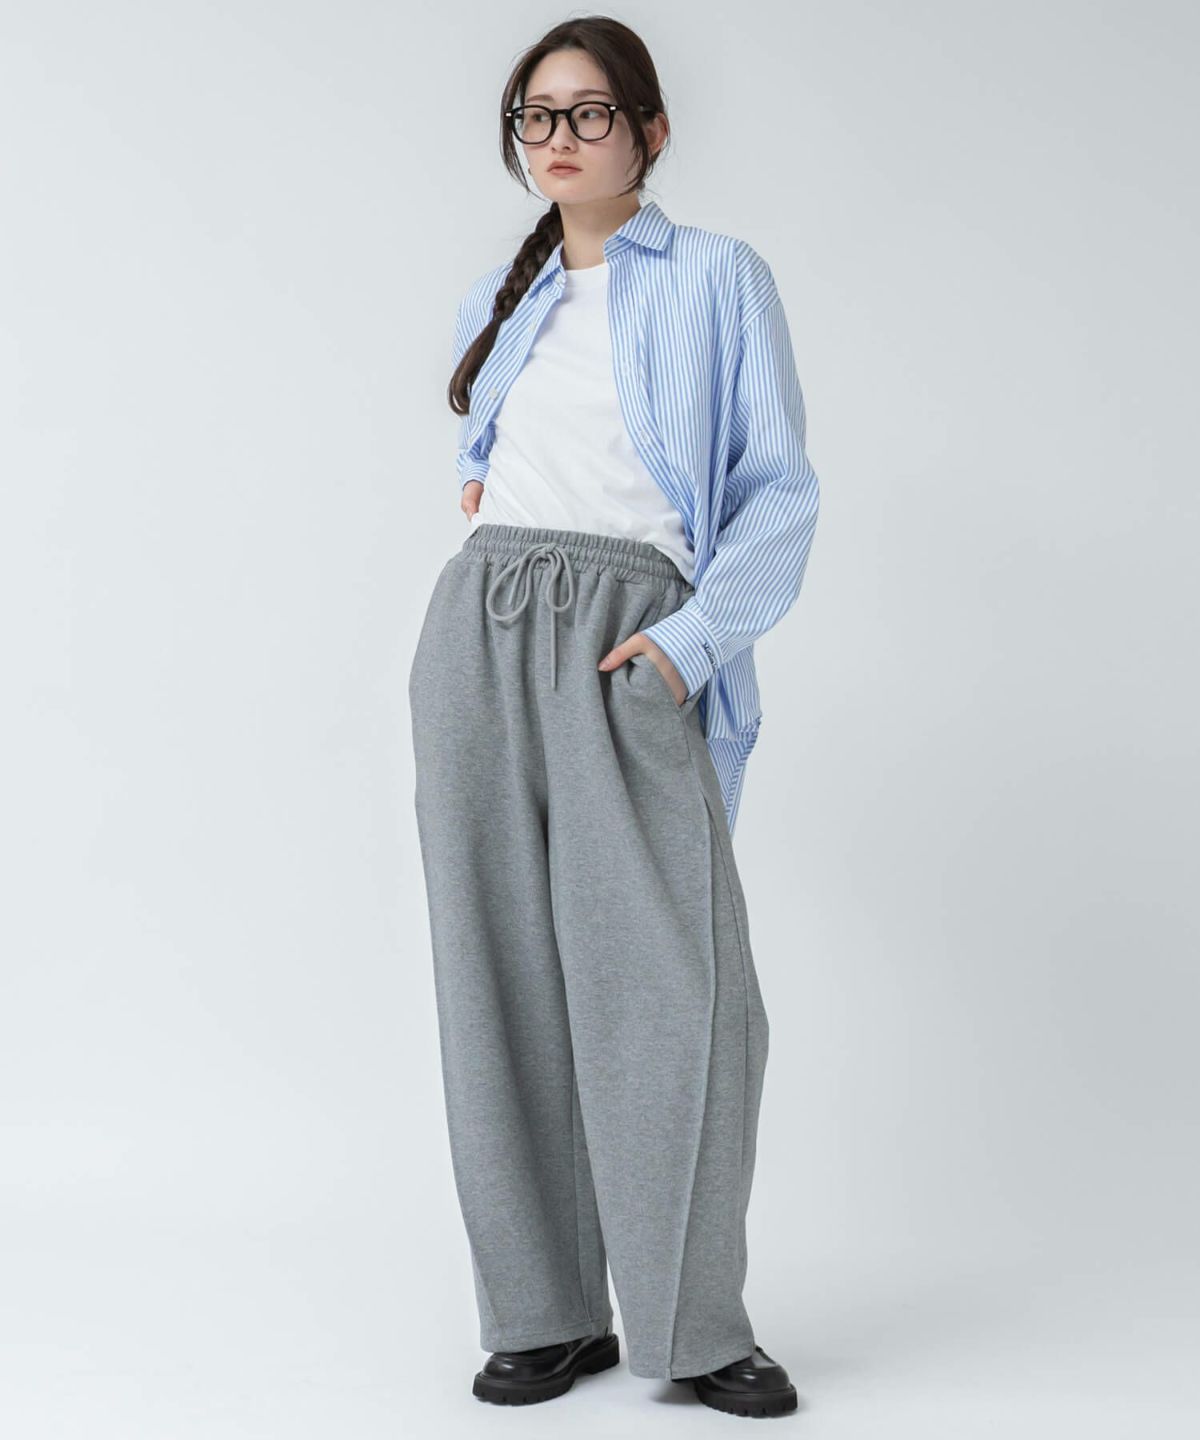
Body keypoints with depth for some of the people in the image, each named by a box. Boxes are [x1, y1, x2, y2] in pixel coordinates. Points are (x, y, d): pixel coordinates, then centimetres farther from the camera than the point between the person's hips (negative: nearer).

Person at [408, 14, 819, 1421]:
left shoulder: (718, 278, 6)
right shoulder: (499, 296, 19)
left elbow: (781, 494, 0)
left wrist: (693, 635, -12)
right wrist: (481, 496, 16)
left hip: (633, 644, -4)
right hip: (480, 626, 4)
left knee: (674, 977, -12)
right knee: (503, 973, 1)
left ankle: (697, 1327, 0)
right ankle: (547, 1315, 9)